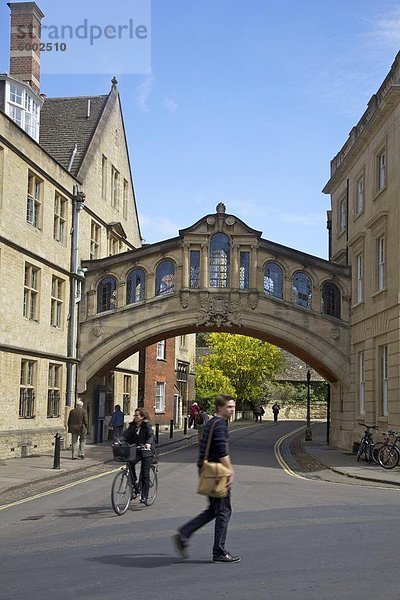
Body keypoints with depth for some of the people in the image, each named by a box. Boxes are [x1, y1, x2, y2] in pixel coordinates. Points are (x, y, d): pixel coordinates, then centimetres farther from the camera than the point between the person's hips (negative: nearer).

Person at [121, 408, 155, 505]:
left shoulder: (147, 425, -7)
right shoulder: (132, 426, 8)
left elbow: (151, 436, -21)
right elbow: (126, 434, -1)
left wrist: (148, 443, -42)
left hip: (147, 452, -4)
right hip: (136, 451, 4)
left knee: (145, 474, -6)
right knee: (130, 463, -25)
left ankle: (144, 497, 0)